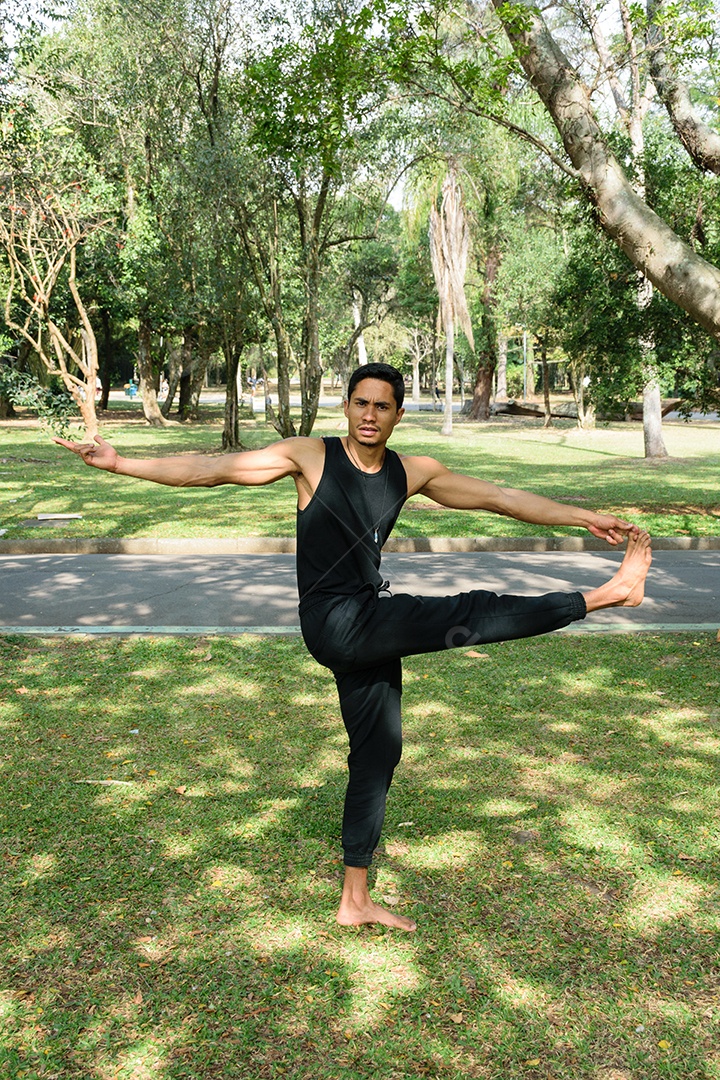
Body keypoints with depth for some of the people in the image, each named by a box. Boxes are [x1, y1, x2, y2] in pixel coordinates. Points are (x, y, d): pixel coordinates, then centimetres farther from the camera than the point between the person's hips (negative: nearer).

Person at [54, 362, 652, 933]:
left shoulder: (412, 472, 7)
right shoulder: (311, 457, -5)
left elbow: (502, 497, 8)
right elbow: (213, 469, -9)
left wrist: (585, 517, 6)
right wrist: (120, 463, -15)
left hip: (372, 631, 6)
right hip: (336, 623, -6)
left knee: (379, 753, 10)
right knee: (474, 615, -14)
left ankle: (356, 900, 22)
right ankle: (606, 594, 4)